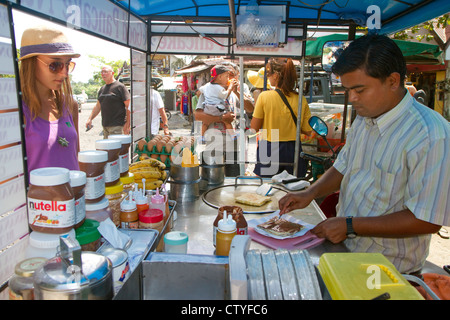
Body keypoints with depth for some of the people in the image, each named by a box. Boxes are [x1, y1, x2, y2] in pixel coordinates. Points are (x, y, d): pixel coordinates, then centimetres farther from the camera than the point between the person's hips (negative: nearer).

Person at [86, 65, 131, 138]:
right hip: (105, 126, 8)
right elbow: (98, 106, 24)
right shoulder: (102, 89, 17)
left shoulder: (120, 86, -6)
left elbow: (128, 106, -11)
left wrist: (128, 124, -17)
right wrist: (90, 119, 11)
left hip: (117, 126, -8)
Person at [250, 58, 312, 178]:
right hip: (293, 150, 3)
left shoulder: (264, 96, -11)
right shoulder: (301, 100, -4)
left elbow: (254, 128, -7)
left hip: (268, 150, -2)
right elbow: (307, 131, 2)